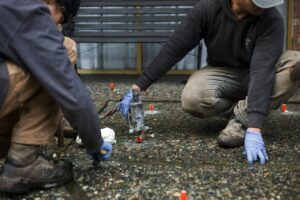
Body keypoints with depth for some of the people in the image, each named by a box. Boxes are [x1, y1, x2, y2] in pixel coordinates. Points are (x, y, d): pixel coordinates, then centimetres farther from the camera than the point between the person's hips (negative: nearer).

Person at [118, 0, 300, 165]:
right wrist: (138, 87, -21)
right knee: (192, 99, -34)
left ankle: (241, 118, -23)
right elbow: (173, 49, -17)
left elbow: (262, 69, -37)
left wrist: (254, 127, -48)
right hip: (223, 73, 1)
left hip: (258, 75, 0)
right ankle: (244, 110, -7)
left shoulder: (272, 19, -25)